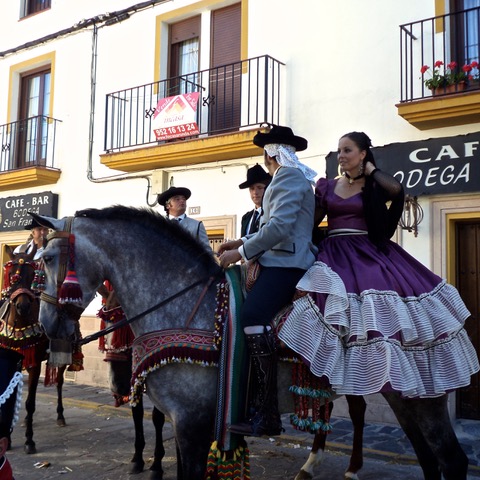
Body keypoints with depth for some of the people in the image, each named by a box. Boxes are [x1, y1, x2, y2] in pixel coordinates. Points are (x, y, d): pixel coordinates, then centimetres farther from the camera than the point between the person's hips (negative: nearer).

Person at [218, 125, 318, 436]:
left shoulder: (287, 176, -6)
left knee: (253, 316, -28)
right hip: (285, 260, 11)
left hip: (285, 262, -11)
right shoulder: (296, 175, 26)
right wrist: (243, 242, 18)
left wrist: (241, 253, -14)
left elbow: (280, 227, -20)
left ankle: (268, 416, -29)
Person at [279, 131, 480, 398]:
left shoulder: (374, 186, 5)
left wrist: (370, 169, -3)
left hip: (369, 254, -2)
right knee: (342, 314, -16)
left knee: (384, 315, -13)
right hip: (336, 256, 2)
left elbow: (397, 190, -18)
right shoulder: (328, 186, 14)